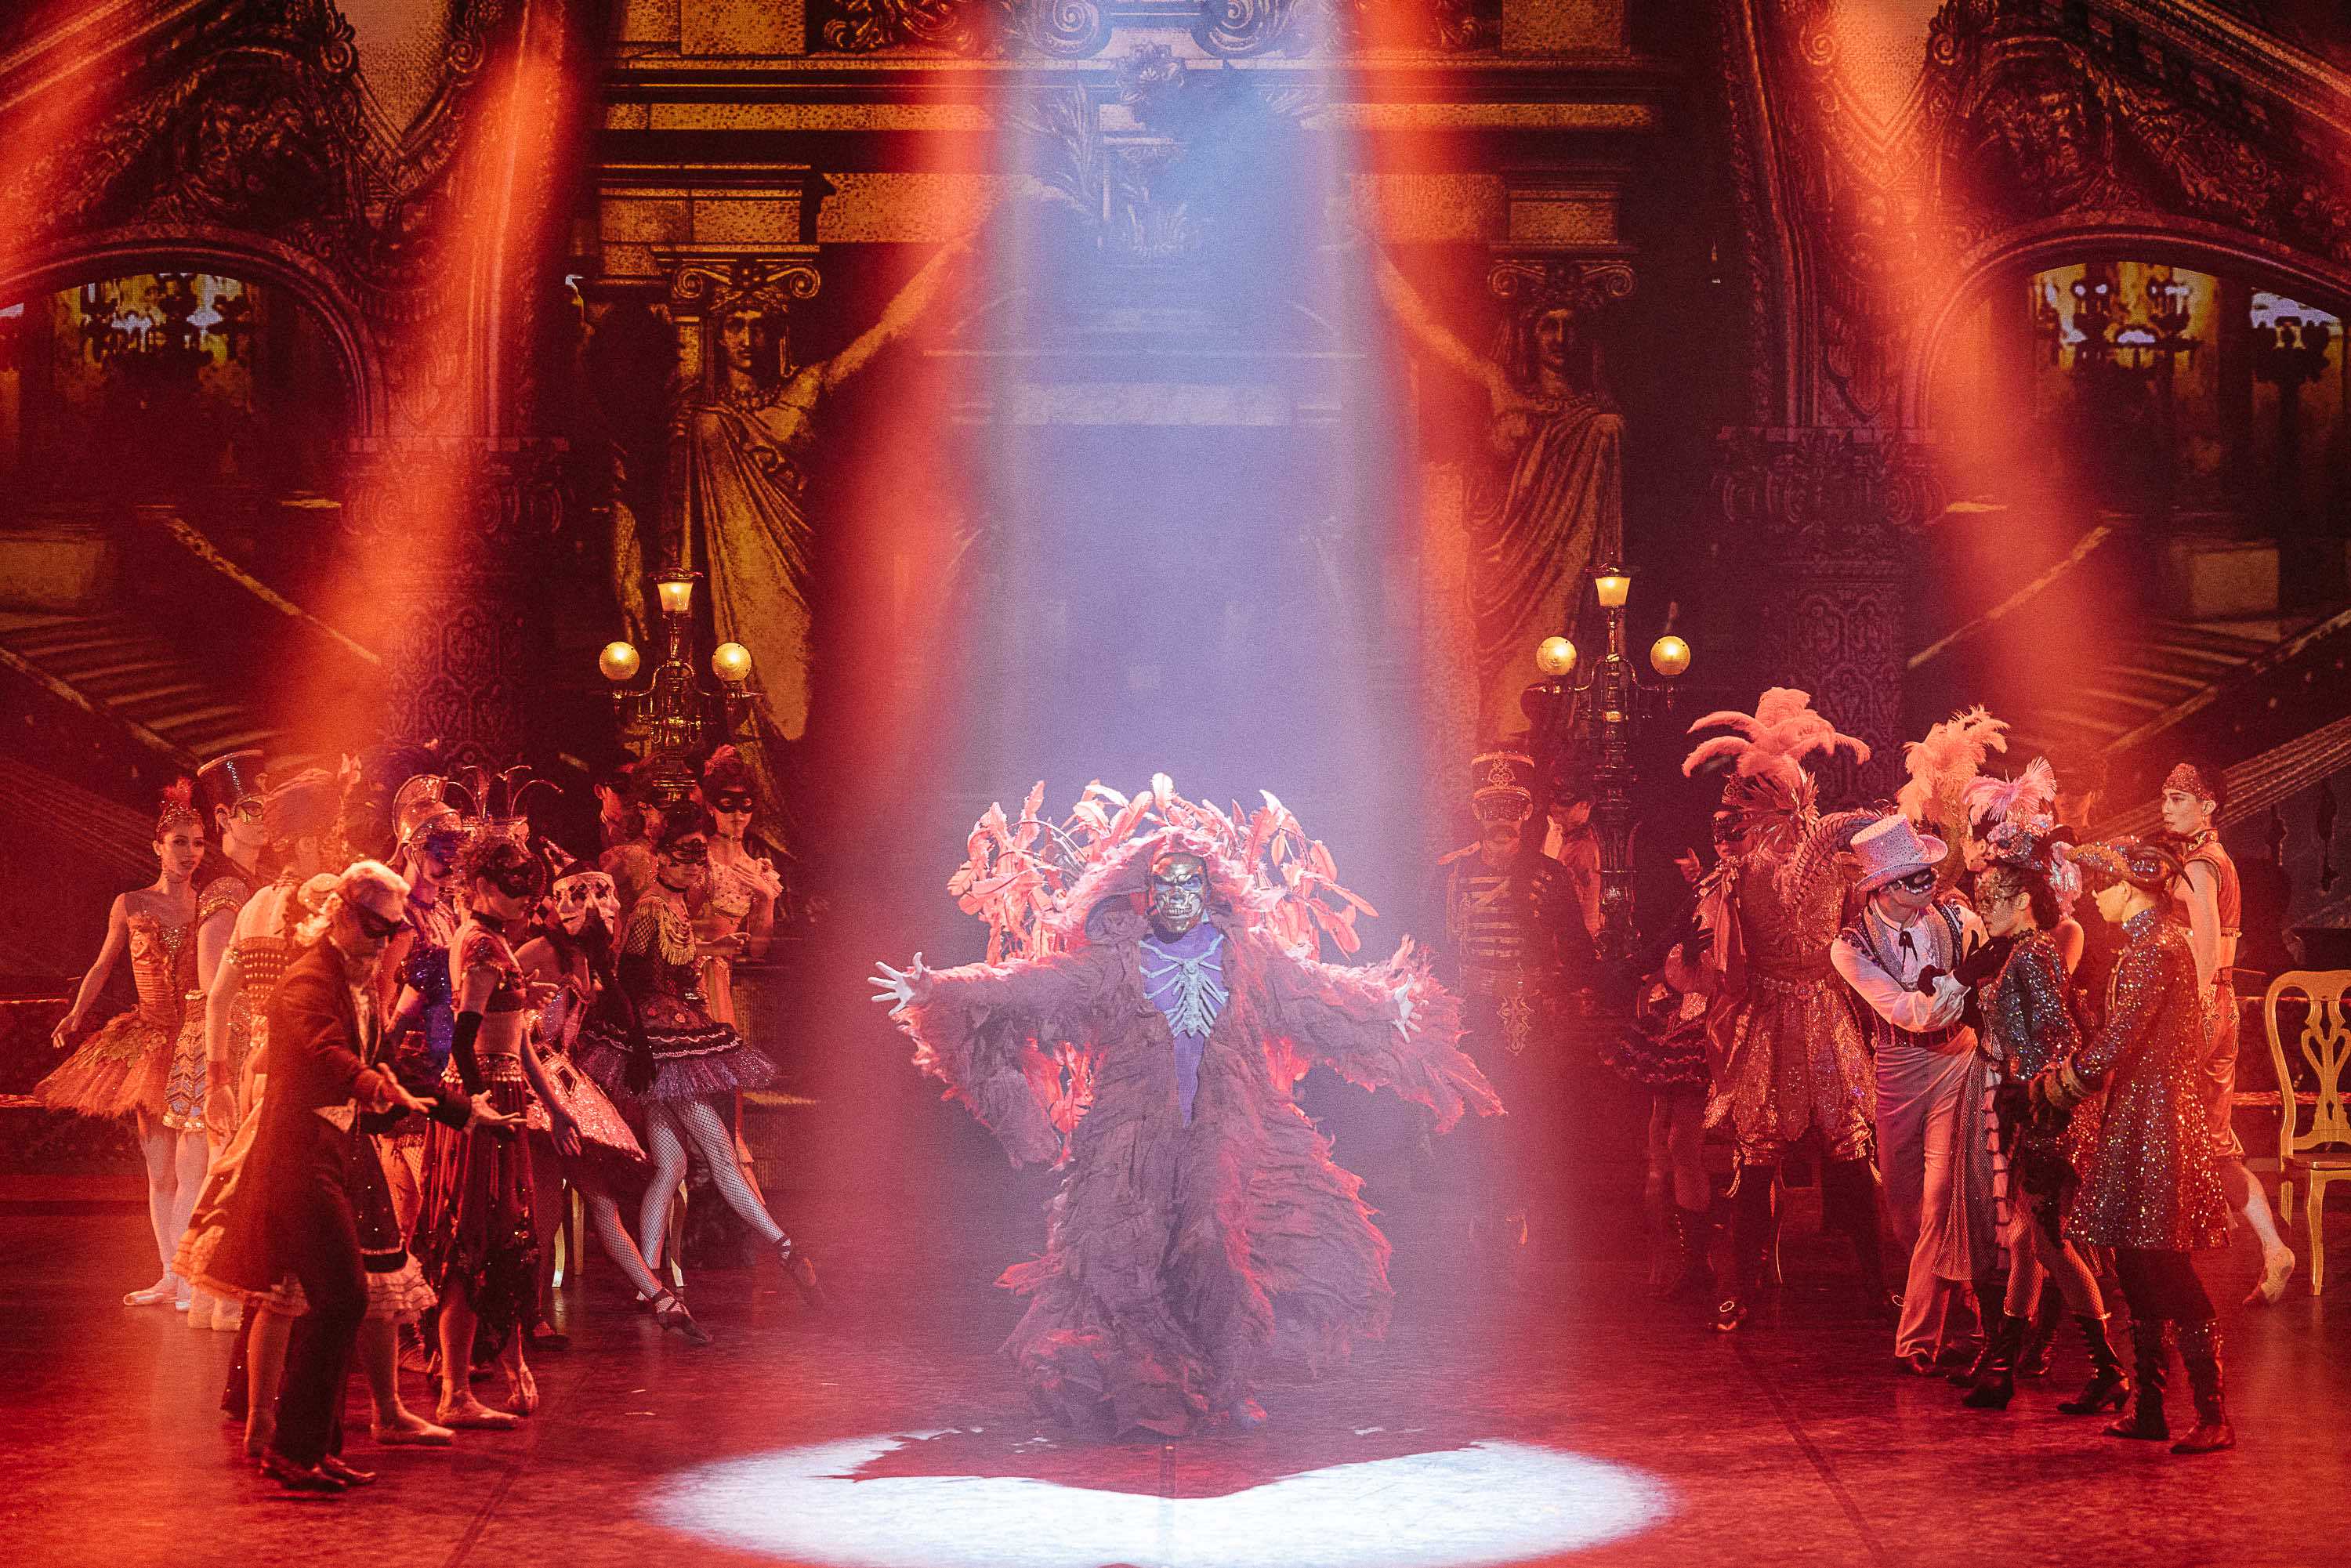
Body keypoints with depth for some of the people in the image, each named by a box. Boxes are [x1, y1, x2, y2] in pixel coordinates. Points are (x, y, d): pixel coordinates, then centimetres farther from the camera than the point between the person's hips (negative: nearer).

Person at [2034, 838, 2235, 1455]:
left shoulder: (2154, 949, -16)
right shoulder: (2154, 942, 15)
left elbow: (2112, 1047, -20)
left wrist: (2051, 1086, -6)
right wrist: (2061, 1072, 9)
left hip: (2155, 1119, -10)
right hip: (2141, 1114, 10)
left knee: (2167, 1273, -8)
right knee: (2136, 1266, 12)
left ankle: (2214, 1417, -5)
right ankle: (2147, 1409, 17)